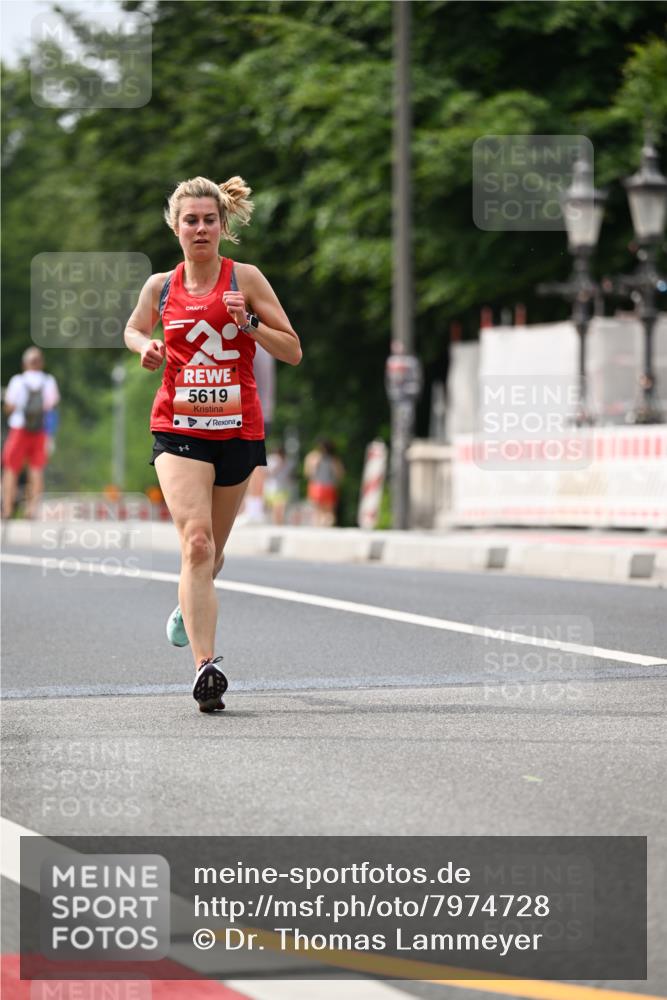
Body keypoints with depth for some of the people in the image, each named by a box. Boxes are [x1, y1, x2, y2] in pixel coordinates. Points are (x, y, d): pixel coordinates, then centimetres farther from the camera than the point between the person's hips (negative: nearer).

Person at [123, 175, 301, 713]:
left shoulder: (245, 278, -1)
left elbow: (293, 352, 0)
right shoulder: (160, 287, 5)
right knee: (195, 541, -21)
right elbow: (133, 329, 24)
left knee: (212, 549, 15)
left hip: (238, 428, 1)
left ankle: (190, 606, 50)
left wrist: (249, 324, -17)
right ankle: (206, 666, -27)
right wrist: (146, 348, 1)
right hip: (178, 428, -1)